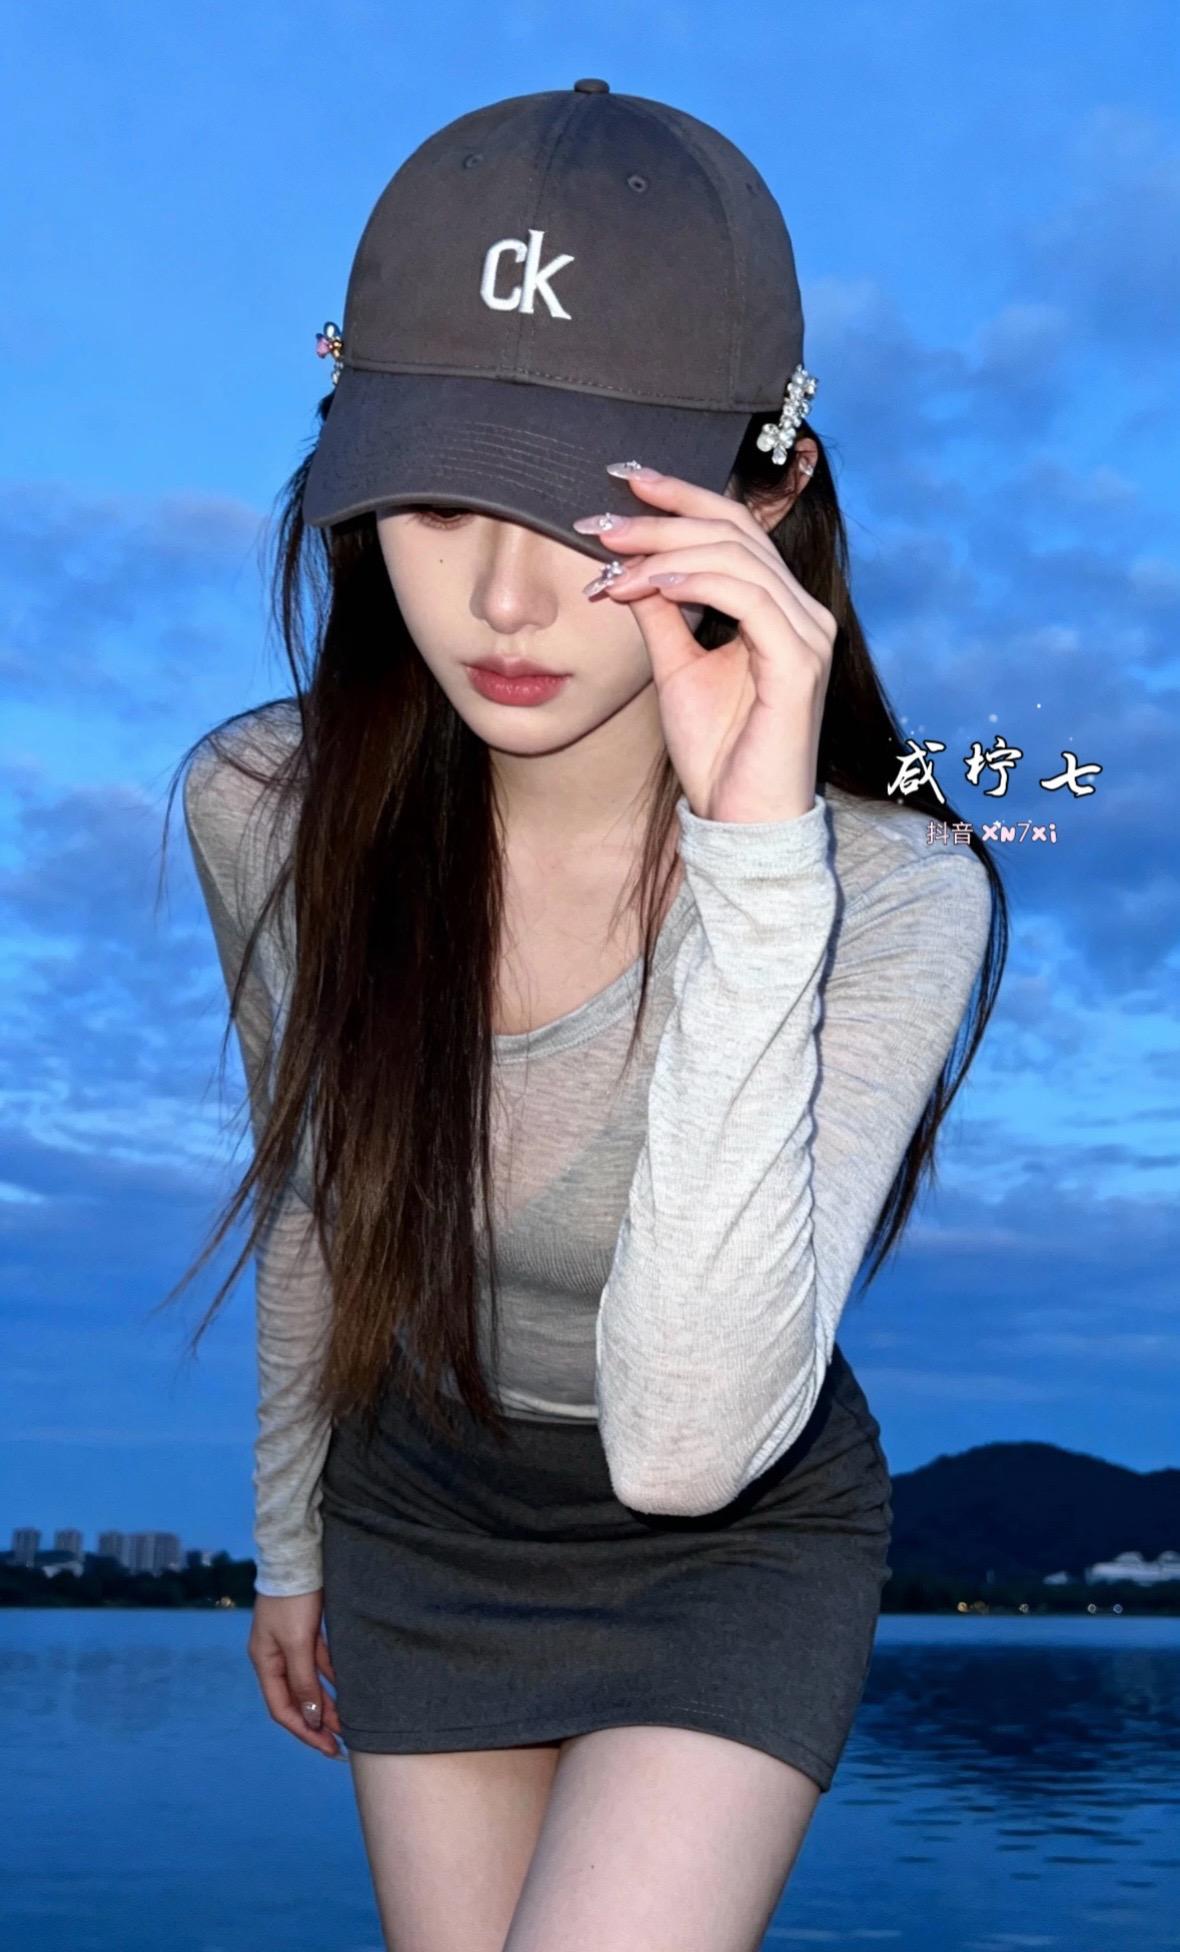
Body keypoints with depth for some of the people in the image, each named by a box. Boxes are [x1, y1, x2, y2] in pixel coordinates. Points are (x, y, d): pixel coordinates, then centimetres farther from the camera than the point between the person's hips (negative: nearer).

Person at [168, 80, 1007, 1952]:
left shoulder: (895, 897, -29)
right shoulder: (268, 806, -17)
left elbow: (687, 1441, -39)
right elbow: (312, 1203, 2)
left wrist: (756, 870, -45)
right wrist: (290, 1532, 15)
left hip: (745, 1546, -3)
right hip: (421, 1513, 4)